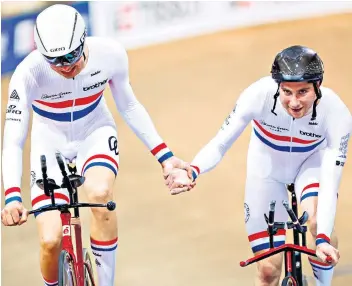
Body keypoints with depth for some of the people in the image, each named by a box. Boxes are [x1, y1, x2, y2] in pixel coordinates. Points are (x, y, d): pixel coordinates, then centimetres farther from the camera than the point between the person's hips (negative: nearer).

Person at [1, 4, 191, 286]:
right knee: (50, 241, -15)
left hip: (95, 133, 1)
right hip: (51, 143, -1)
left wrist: (165, 156, -8)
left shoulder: (110, 54, -23)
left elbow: (129, 106, -5)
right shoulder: (29, 73, -30)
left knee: (100, 193, -33)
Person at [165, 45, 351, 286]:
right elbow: (219, 144, -29)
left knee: (318, 218, -32)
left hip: (311, 161, 0)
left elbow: (330, 184, -35)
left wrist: (323, 239, -47)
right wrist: (192, 172, -49)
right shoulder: (260, 95, -35)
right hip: (267, 166, 0)